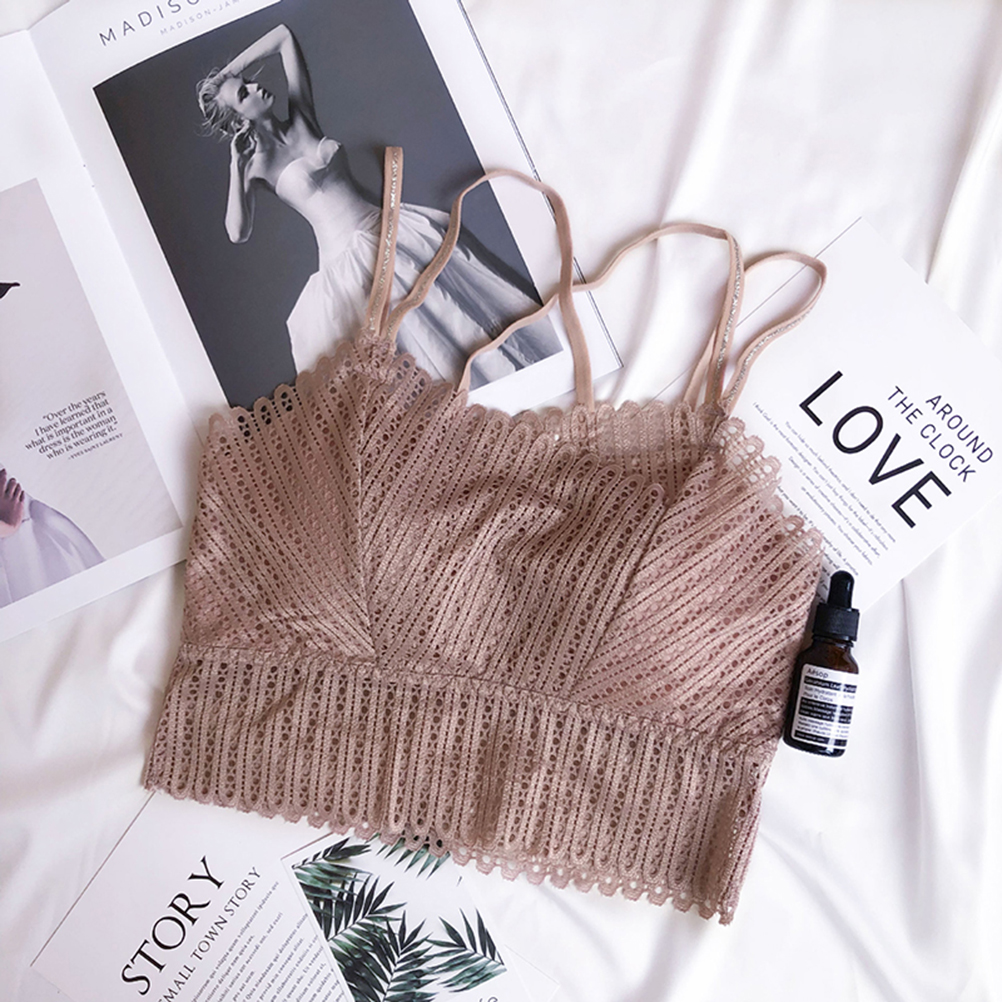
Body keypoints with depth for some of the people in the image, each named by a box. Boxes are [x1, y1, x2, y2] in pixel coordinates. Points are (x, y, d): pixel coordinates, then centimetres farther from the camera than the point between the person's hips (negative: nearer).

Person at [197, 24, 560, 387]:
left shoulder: (301, 118, 10)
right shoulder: (255, 163, -2)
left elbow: (284, 36, 16)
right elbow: (238, 233, -14)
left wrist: (224, 75, 15)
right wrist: (235, 165, -13)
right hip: (348, 264, -6)